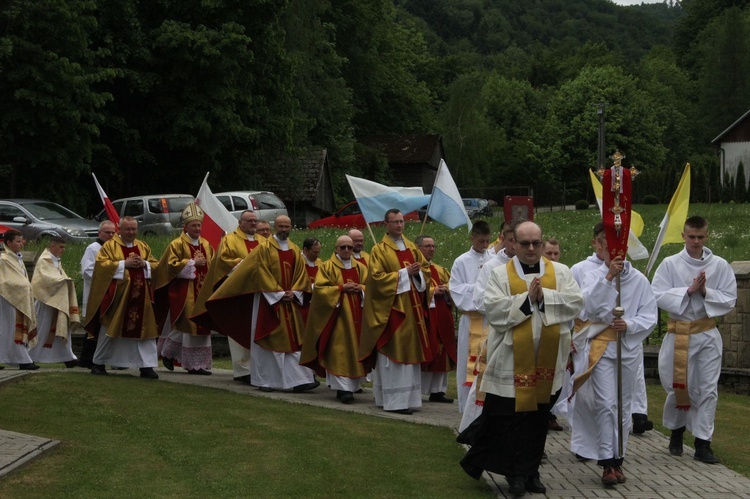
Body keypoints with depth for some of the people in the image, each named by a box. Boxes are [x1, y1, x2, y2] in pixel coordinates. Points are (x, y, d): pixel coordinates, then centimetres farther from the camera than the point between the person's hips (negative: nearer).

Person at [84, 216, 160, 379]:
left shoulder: (144, 247, 14)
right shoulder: (110, 246, 1)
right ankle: (98, 364, 17)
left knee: (144, 330, -2)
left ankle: (147, 367, -1)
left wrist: (144, 264, -8)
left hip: (140, 297, 3)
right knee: (109, 330, 4)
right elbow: (102, 264, -11)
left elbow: (156, 265, 12)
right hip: (116, 296, -3)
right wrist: (124, 264, -16)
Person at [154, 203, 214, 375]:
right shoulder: (177, 244, -3)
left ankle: (198, 364, 13)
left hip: (202, 292, 6)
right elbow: (171, 264, -11)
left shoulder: (206, 245, 15)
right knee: (185, 325, -9)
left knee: (201, 328, 5)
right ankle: (167, 352, 8)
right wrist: (192, 263, -13)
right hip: (184, 292, -6)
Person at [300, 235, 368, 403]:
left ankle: (352, 386, 14)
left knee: (354, 349, 4)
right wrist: (341, 288, -14)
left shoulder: (360, 268, 15)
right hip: (336, 314, -4)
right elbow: (320, 289, -6)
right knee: (339, 350, -11)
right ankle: (343, 388, -13)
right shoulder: (327, 267, 2)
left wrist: (360, 288, -9)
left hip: (357, 315, 4)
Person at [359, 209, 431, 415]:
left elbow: (425, 268, 17)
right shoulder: (379, 250, -4)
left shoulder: (412, 247, 14)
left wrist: (418, 273, -5)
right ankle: (394, 400, -4)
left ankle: (408, 398, 12)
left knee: (410, 351, 7)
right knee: (392, 353, -7)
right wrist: (404, 273, -15)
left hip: (411, 306, 6)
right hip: (390, 307, -6)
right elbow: (377, 277, -12)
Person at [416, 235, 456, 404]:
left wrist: (446, 289, -1)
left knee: (441, 354, 5)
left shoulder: (440, 270, 20)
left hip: (441, 317, 7)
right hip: (423, 315, -7)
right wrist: (432, 291, -16)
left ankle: (437, 390, 10)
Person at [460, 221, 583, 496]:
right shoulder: (501, 274, 0)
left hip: (546, 361, 2)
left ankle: (529, 471, 20)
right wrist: (527, 298, -18)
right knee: (508, 418, -1)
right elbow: (493, 309, -13)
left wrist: (544, 297, -16)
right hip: (511, 360, -2)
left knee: (537, 418, 10)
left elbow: (576, 302, -6)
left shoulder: (560, 272, 6)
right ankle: (516, 472, 11)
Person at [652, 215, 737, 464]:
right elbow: (658, 296, -10)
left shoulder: (720, 265, -1)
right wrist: (688, 291, -18)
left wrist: (705, 292, -16)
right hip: (679, 333, -1)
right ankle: (676, 431, 31)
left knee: (708, 388, 1)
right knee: (677, 387, 6)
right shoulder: (670, 264, -4)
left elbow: (729, 300, -1)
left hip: (707, 334, 1)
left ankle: (702, 443, 7)